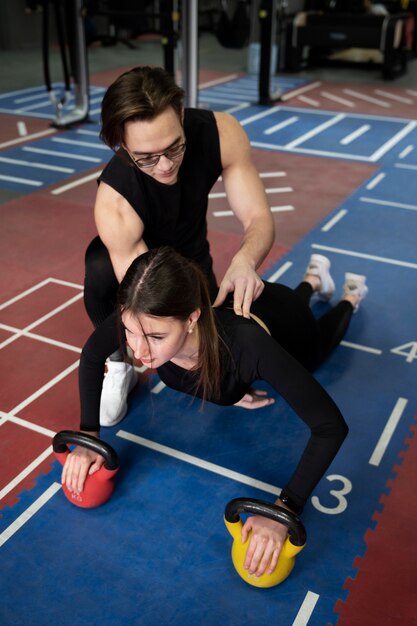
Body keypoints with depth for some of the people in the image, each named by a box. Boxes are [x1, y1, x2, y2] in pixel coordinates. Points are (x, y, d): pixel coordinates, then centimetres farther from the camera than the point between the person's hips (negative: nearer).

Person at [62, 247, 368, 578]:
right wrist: (89, 437, -24)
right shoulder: (138, 323, -41)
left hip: (285, 322, -3)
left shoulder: (245, 343, -52)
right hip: (237, 307, 4)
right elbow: (92, 358, -17)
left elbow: (331, 426, -47)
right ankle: (314, 278, 58)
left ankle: (350, 296, 58)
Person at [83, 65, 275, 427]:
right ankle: (119, 367, -9)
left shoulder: (221, 133, -33)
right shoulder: (114, 201, -41)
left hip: (190, 253, 2)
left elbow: (259, 217, -29)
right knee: (101, 271, -37)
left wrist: (245, 260, -52)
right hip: (134, 253, -2)